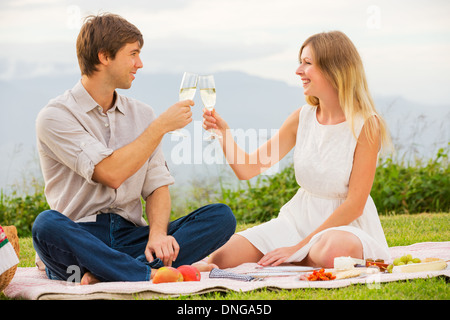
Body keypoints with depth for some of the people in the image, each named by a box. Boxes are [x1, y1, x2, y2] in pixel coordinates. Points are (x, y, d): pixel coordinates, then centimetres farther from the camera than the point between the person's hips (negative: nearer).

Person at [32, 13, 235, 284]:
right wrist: (162, 126, -8)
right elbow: (111, 174, -15)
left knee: (222, 216, -16)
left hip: (130, 235, 5)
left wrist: (157, 234, -13)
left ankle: (105, 274, -32)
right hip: (79, 239, -5)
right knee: (47, 225, -39)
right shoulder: (56, 116, -4)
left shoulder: (142, 115, 15)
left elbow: (157, 186, 8)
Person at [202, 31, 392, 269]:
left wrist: (299, 246, -19)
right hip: (299, 219, 4)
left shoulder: (365, 125, -13)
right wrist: (223, 133, -14)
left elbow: (354, 205, -16)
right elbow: (247, 170, 4)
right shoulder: (302, 119, 1)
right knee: (222, 258, -17)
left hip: (346, 225, -3)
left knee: (330, 251, -41)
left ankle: (296, 259, -11)